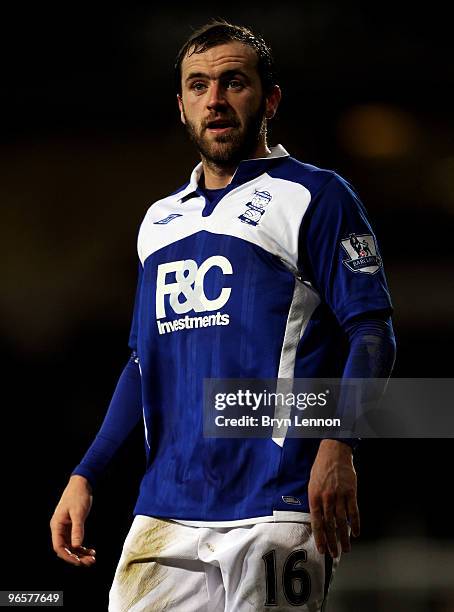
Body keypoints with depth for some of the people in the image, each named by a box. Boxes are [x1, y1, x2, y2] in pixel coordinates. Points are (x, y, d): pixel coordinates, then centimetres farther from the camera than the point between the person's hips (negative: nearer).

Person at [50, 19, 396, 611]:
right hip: (165, 511, 5)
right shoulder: (160, 220, 21)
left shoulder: (315, 196, 1)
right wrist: (85, 476, 16)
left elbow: (372, 331, -7)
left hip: (276, 506, -5)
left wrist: (337, 445, -22)